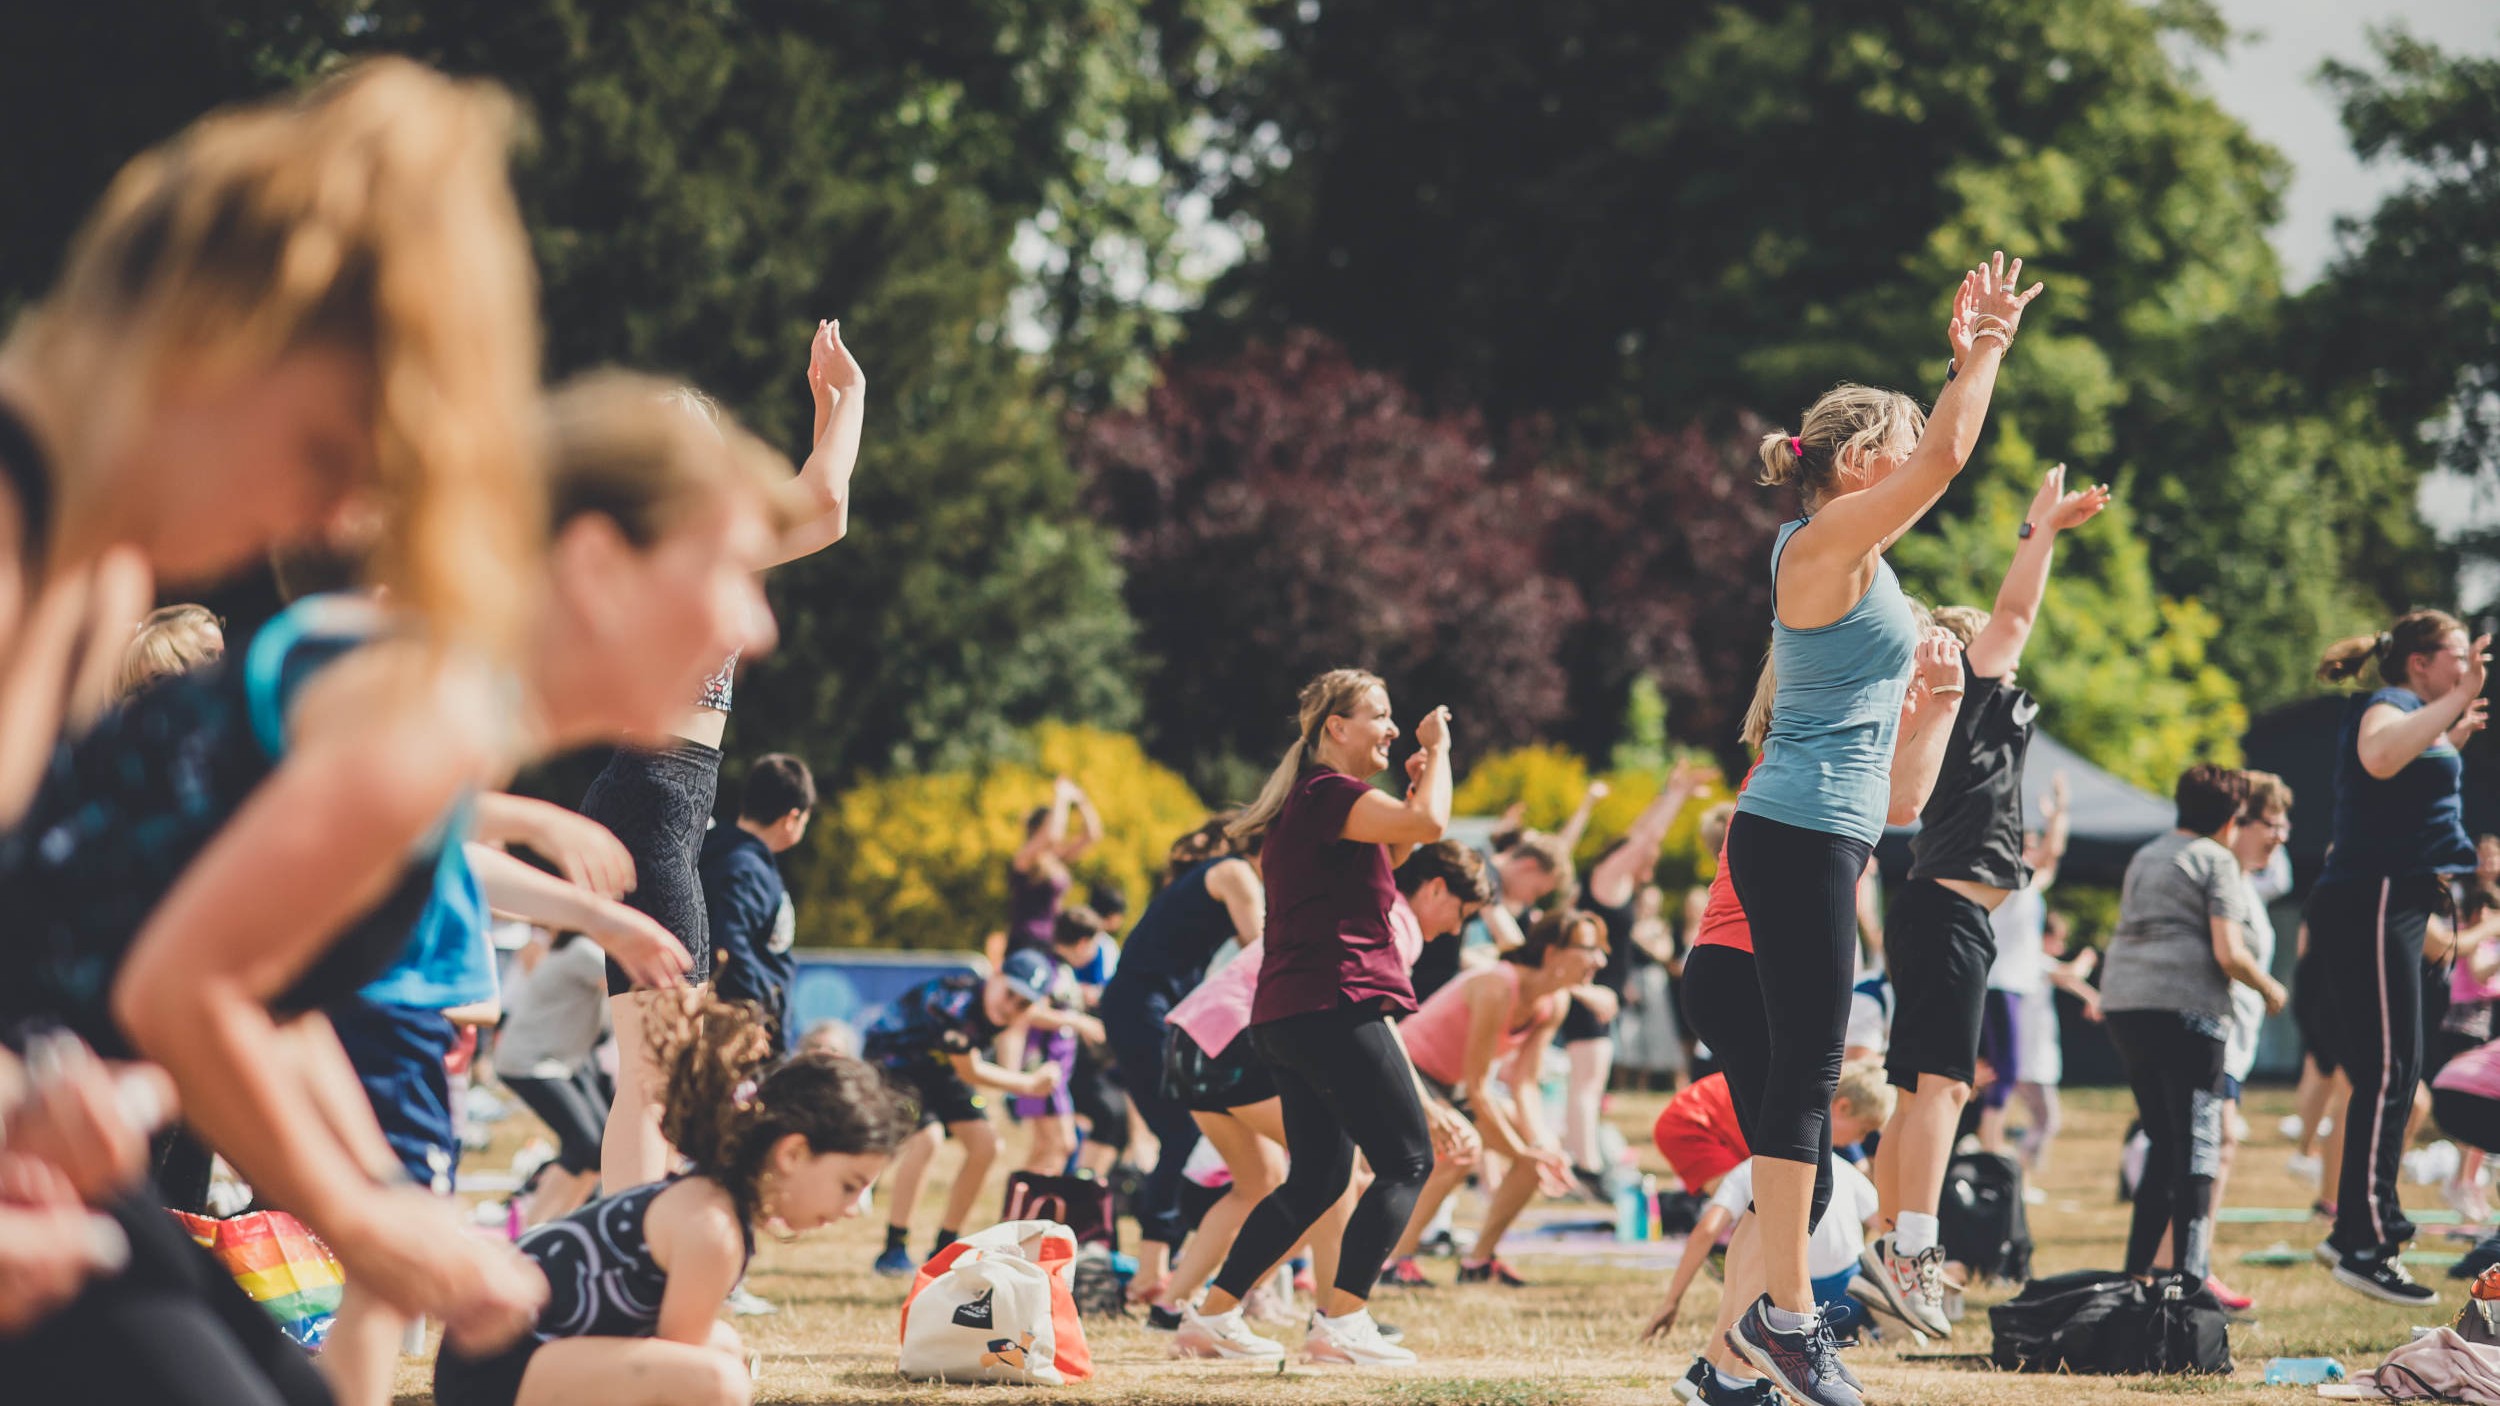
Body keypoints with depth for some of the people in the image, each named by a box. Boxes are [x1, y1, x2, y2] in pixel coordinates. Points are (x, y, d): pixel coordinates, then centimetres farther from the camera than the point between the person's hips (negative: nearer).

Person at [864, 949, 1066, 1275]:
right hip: (890, 1057, -8)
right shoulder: (956, 1002, -37)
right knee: (927, 1136, -28)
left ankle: (944, 1249, 13)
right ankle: (893, 1252, -23)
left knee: (985, 1144, 1)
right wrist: (1029, 1084, -20)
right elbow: (969, 1072, -25)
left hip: (936, 1065, 8)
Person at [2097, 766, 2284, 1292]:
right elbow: (2229, 953, -10)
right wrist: (2269, 988, 5)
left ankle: (2138, 1270, 13)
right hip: (2185, 1008, -7)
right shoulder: (2218, 861, -2)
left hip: (2122, 1004, 7)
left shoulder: (2144, 858, 21)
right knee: (2196, 1147, -4)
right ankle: (2189, 1275, -9)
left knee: (2163, 1141, 16)